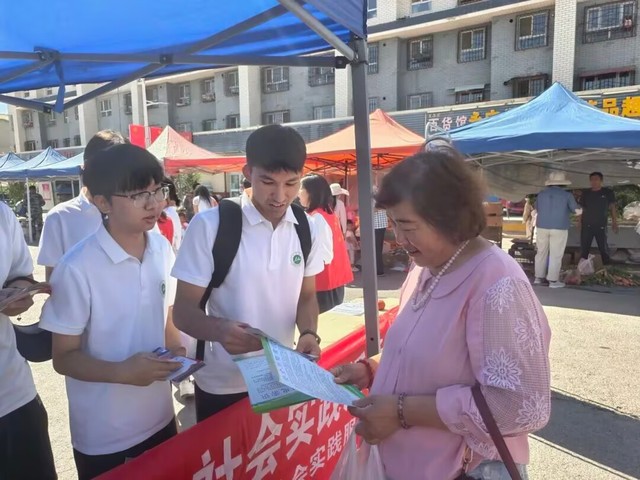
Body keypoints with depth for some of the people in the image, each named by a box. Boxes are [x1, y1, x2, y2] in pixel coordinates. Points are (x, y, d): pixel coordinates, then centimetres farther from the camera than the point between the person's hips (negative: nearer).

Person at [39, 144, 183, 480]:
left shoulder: (163, 250, -4)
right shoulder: (77, 268, -21)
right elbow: (64, 357, -13)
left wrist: (177, 353, -8)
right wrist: (122, 371, -28)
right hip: (101, 434, -5)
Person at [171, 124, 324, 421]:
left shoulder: (306, 228, -3)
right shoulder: (209, 226, -17)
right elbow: (183, 311, -13)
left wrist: (309, 333, -13)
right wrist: (220, 330, -34)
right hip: (222, 388, -3)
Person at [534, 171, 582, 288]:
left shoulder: (541, 194, 3)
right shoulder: (567, 195, -6)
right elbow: (578, 211, 0)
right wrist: (579, 209, 22)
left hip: (542, 227, 3)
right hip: (559, 228, -3)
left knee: (541, 252, 12)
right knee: (556, 255, 1)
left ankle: (538, 277, 15)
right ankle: (553, 280, 3)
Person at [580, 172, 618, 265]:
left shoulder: (608, 192, 2)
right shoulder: (585, 193, 6)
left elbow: (612, 208, 3)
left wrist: (614, 222, -3)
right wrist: (580, 223, 6)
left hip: (601, 225, -2)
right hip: (586, 225, 2)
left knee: (603, 248, 2)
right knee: (584, 248, 5)